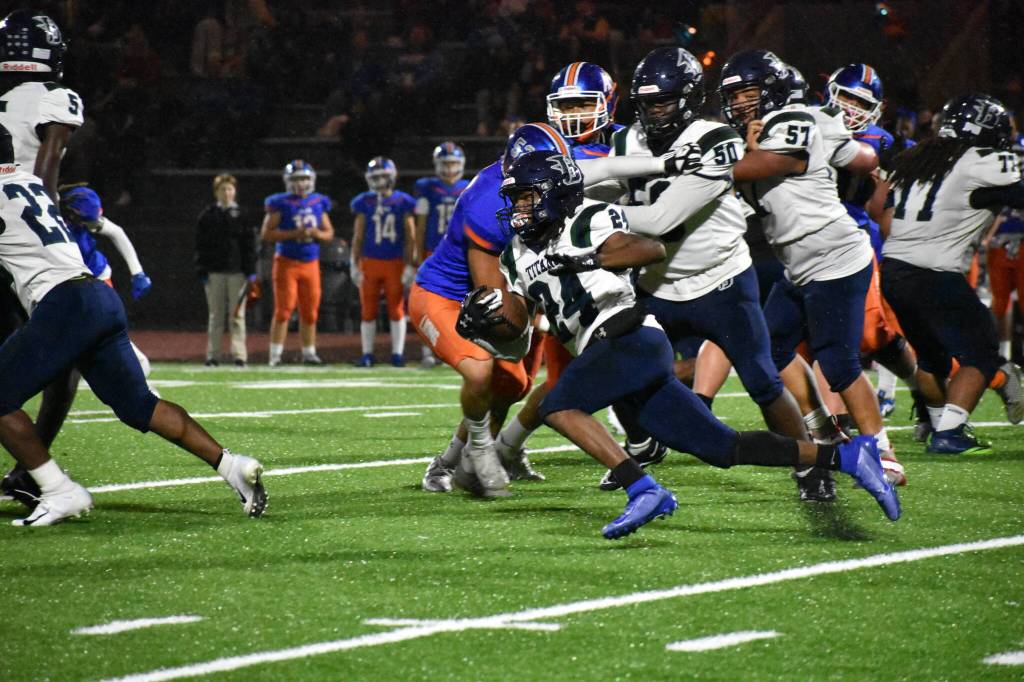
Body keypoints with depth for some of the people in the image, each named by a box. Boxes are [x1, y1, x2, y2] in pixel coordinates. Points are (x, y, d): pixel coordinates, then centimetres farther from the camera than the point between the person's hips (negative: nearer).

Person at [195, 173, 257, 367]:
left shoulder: (242, 215, 6)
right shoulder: (207, 215, 6)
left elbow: (250, 244, 5)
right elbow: (201, 246, 6)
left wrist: (251, 272, -2)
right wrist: (202, 271, -2)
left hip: (237, 271, -1)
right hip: (214, 271, 1)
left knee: (237, 315, -3)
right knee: (215, 316, 4)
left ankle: (239, 355, -3)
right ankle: (212, 356, 6)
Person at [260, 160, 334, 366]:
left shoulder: (318, 203, 9)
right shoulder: (280, 204, -5)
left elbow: (329, 233, 16)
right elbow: (266, 233, -9)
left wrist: (317, 233, -7)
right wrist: (293, 234, -18)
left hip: (311, 263, 5)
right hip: (287, 262, -5)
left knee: (310, 311, 7)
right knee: (284, 309, -9)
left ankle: (309, 353, 15)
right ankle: (275, 355, -7)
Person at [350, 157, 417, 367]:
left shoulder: (403, 203, 0)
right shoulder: (364, 203, 4)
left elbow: (410, 238, 2)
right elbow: (358, 237, 8)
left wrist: (410, 265, -3)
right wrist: (354, 265, 4)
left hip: (395, 263, -1)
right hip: (370, 263, 1)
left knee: (396, 309, 2)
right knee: (368, 311, 4)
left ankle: (398, 354, 7)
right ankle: (367, 354, 10)